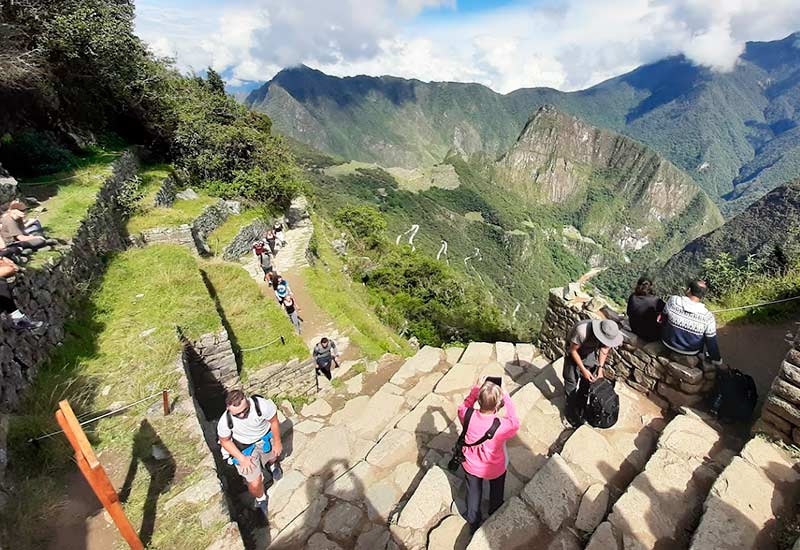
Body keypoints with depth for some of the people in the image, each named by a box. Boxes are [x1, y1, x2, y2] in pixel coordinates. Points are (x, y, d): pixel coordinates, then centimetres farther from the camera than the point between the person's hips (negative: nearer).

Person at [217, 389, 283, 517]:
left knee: (274, 454, 30)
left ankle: (272, 464, 70)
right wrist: (241, 458, -17)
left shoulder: (262, 405, -38)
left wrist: (277, 442, -5)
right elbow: (225, 441, -11)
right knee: (254, 484, 0)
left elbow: (274, 421, -18)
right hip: (244, 448, -1)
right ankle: (260, 499, 37)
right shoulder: (224, 422, -32)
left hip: (265, 437, 1)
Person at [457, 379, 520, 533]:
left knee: (473, 494, 30)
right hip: (494, 469, -1)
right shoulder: (502, 426, -39)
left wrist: (475, 391, -19)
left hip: (471, 466, 1)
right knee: (496, 494, 33)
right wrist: (507, 398, -17)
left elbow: (463, 407, -9)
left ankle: (473, 524, 54)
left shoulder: (468, 416, -34)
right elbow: (514, 423, -15)